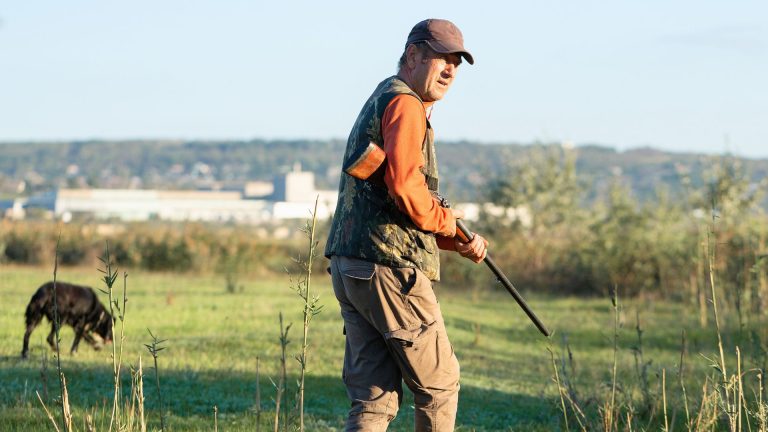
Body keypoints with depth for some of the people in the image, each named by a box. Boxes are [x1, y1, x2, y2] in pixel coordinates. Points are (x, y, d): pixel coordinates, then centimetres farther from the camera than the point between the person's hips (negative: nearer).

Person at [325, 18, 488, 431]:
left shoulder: (379, 102, 24)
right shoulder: (404, 104, -8)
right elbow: (404, 188, -22)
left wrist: (459, 243, 15)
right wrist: (446, 220, -4)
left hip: (349, 267, 10)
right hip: (389, 267, -10)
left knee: (374, 397, 7)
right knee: (439, 383, 5)